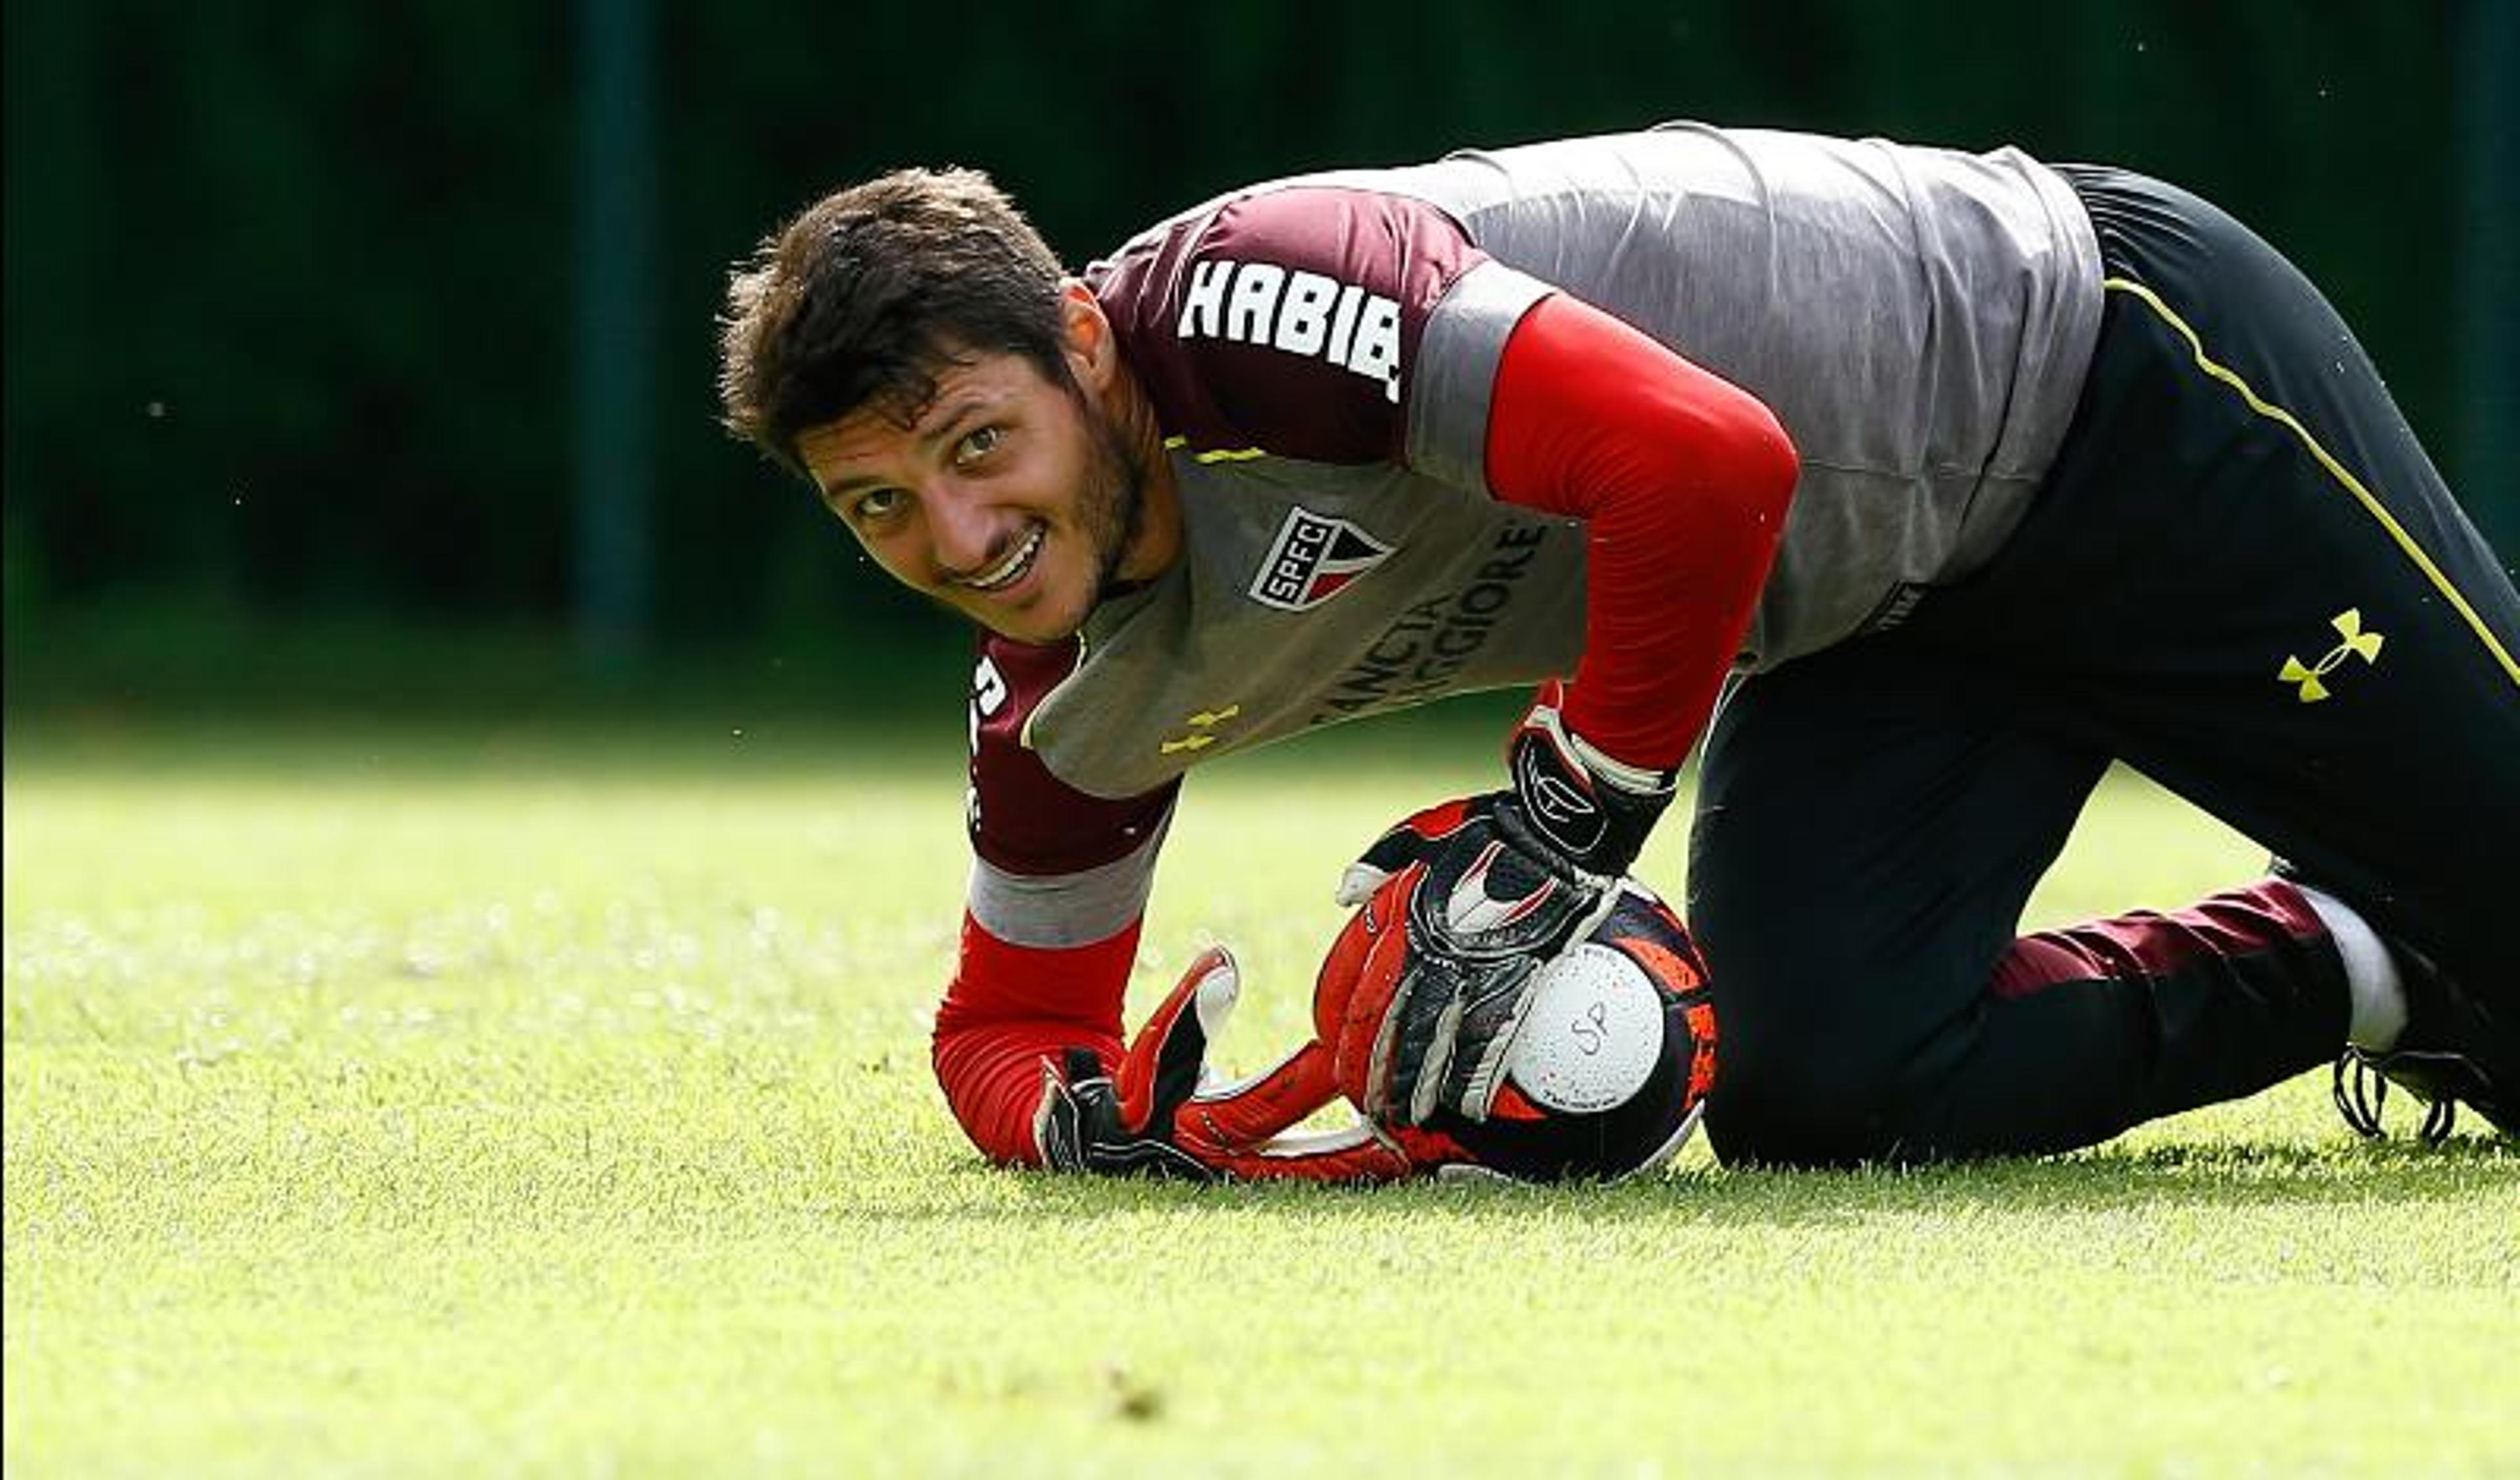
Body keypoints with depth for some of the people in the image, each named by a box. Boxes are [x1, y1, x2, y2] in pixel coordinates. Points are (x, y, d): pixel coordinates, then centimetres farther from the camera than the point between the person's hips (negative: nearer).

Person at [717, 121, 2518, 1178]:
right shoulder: (1073, 705, -6)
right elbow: (1008, 1013, 8)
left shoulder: (1246, 305, -32)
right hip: (1884, 612, 7)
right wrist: (1081, 1112, -17)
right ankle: (2348, 968, 12)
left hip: (2087, 369, -7)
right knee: (1820, 1097, -8)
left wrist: (1562, 827, -29)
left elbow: (1708, 462, -40)